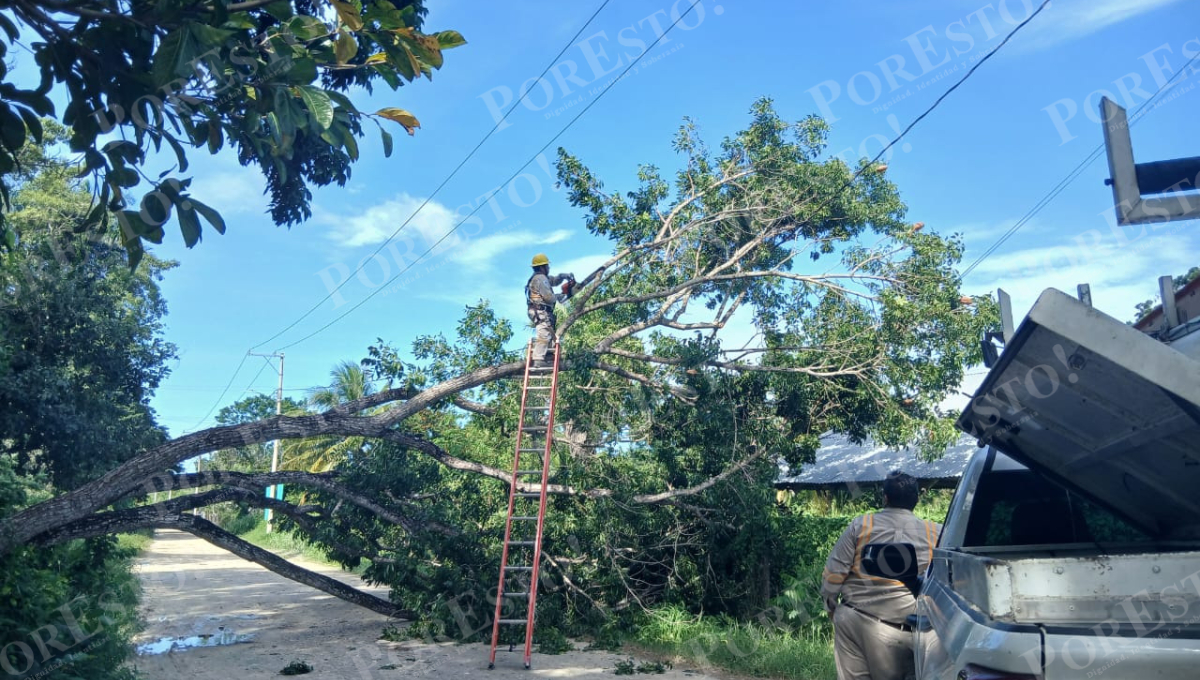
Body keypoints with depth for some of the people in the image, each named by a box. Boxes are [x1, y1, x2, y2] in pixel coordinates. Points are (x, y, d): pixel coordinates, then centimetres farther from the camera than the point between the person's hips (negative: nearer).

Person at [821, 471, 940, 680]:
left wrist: (831, 606, 14)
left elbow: (834, 572, 1)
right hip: (899, 629, -1)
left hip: (853, 620, 1)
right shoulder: (935, 533, 2)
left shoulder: (861, 524, 1)